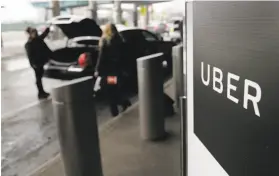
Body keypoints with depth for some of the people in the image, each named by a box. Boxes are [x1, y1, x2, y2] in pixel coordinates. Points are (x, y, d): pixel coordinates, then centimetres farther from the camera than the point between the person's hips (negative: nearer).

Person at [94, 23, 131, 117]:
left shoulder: (105, 40, -11)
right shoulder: (119, 40, 3)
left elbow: (101, 57, -14)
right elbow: (121, 56, 7)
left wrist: (97, 70, -11)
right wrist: (121, 66, 14)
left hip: (107, 69, -5)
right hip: (117, 68, 5)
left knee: (110, 91, 5)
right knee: (118, 89, 20)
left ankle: (115, 112, 10)